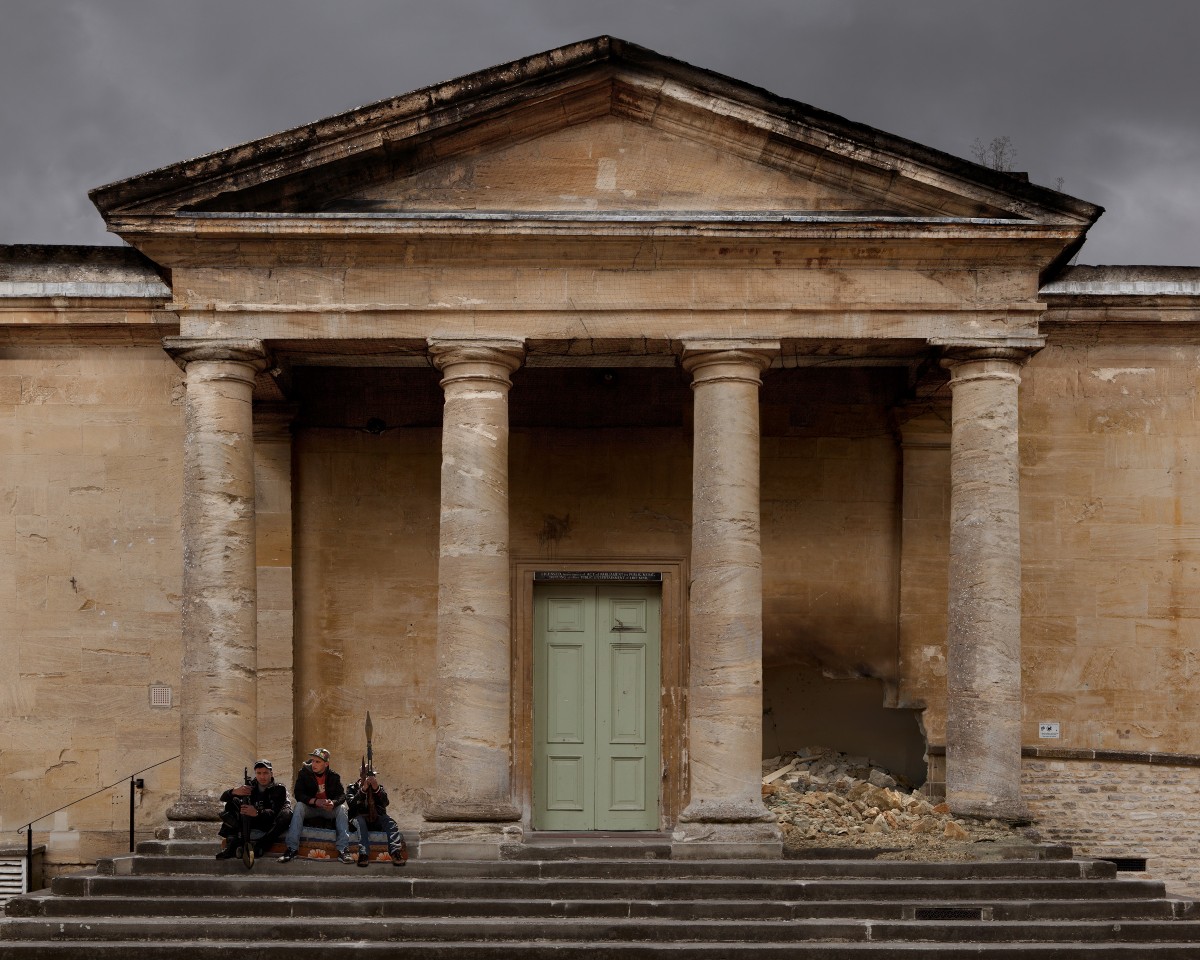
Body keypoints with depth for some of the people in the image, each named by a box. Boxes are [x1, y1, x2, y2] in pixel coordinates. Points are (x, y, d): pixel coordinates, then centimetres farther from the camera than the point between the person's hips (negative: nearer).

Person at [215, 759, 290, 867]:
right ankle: (232, 844, -26)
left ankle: (258, 846, -40)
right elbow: (223, 798, 4)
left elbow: (276, 812, -17)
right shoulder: (251, 787, 13)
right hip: (250, 828, 3)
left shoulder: (278, 789, 2)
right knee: (232, 802, -8)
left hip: (269, 831, -3)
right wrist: (235, 791, -20)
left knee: (287, 813, -30)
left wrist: (257, 813, -36)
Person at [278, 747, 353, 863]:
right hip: (310, 809, -1)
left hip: (329, 809, 1)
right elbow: (298, 794, -14)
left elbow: (342, 795, -8)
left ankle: (342, 850, -33)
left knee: (341, 809, -27)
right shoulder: (304, 773, -5)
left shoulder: (333, 776, 0)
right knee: (298, 806, -31)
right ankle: (292, 848, -38)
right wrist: (316, 801, -31)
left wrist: (333, 803, -33)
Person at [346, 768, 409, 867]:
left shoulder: (379, 787, 19)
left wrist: (377, 789, -19)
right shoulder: (353, 787, 15)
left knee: (389, 821, -29)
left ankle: (396, 853, -51)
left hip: (376, 820, 2)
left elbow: (385, 803, -1)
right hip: (360, 817, -2)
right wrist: (363, 789, -19)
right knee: (359, 820, -36)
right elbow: (351, 804, -6)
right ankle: (363, 854, -55)